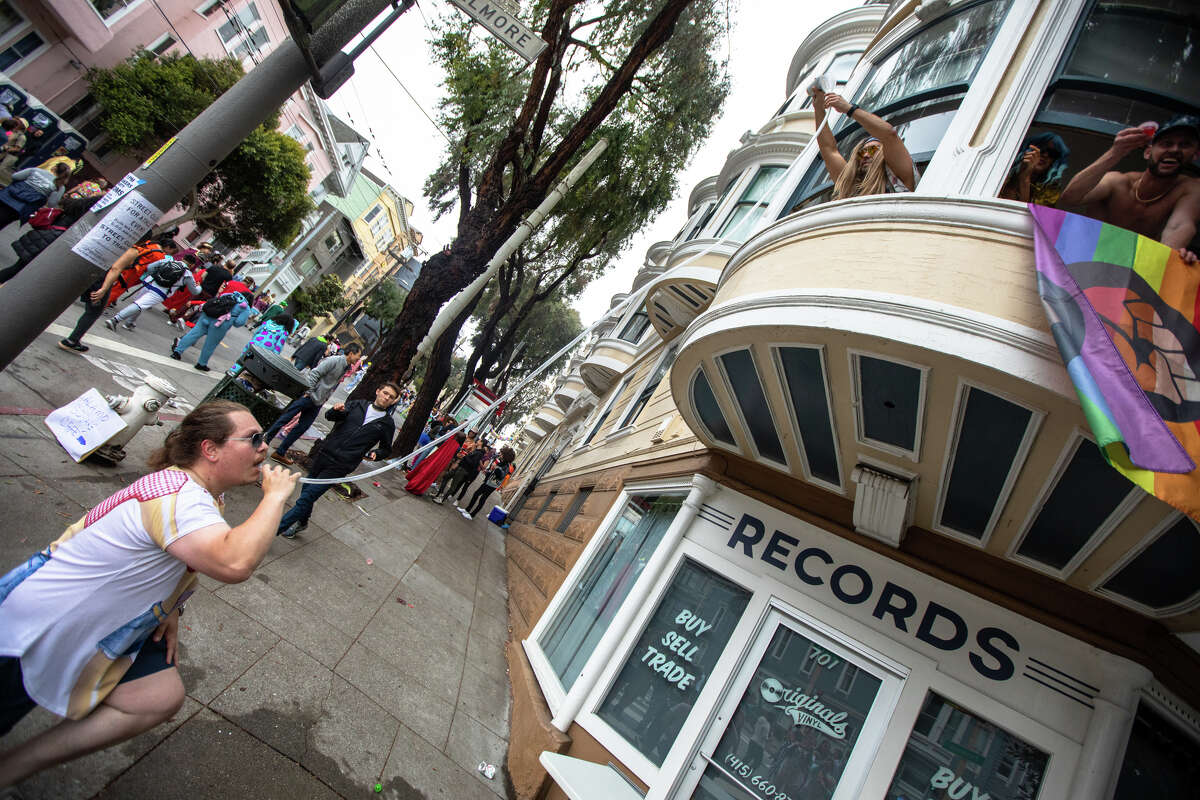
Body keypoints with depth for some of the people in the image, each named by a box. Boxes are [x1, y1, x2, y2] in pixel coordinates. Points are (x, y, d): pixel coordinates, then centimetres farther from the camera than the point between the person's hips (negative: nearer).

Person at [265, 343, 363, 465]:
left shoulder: (345, 368, 12)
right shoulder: (334, 360, -12)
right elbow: (315, 373, -17)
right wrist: (308, 391, -18)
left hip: (317, 403, 8)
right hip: (308, 396, -8)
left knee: (302, 428, 7)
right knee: (284, 419, -1)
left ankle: (280, 453, 14)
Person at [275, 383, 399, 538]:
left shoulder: (388, 423, 2)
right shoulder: (358, 405, 9)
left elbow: (386, 448, 12)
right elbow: (329, 415, 5)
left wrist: (375, 455, -9)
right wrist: (336, 410, -18)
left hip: (339, 466, -4)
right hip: (325, 454, 4)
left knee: (306, 498, -7)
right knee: (307, 489, 15)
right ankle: (302, 522, 40)